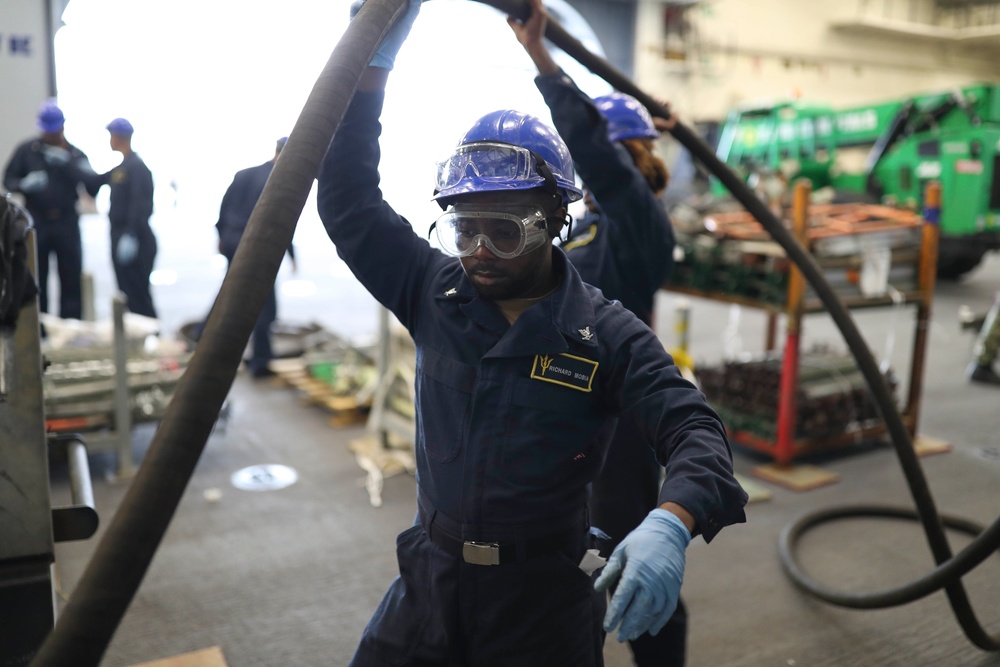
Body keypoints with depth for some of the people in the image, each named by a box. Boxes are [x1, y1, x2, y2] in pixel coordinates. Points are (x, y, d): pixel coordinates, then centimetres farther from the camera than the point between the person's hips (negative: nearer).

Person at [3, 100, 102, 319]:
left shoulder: (75, 154, 4)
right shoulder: (26, 150, 4)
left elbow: (93, 184, -9)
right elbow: (8, 180, 5)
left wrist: (66, 163, -19)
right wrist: (25, 184, -16)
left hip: (66, 224, 0)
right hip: (36, 224, 0)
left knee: (71, 281, 2)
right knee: (36, 281, 5)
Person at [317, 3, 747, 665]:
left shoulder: (605, 333, -11)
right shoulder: (433, 294, -3)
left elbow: (694, 430, -18)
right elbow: (349, 201, -3)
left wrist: (671, 522, -40)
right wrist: (375, 58, -9)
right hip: (429, 584, 3)